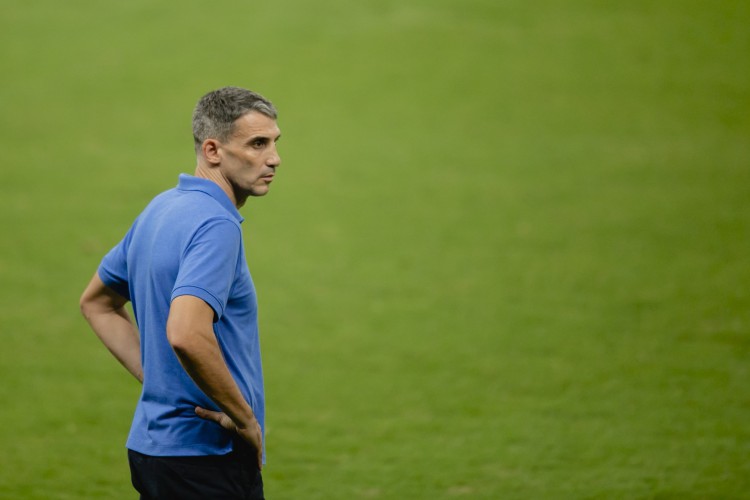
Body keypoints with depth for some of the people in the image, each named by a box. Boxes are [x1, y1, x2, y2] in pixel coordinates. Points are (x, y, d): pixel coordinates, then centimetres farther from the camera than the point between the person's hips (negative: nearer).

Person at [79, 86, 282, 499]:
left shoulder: (160, 209, 11)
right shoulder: (216, 224, -18)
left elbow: (97, 302, 24)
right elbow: (186, 335, -33)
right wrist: (246, 418, -20)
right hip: (208, 455, -9)